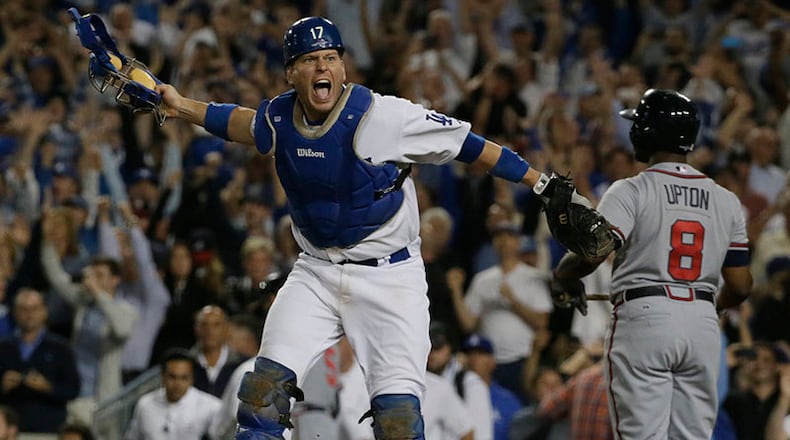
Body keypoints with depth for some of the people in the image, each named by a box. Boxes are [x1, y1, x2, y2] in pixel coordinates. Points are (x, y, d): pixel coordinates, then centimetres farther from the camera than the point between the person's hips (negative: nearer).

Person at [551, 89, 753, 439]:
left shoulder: (631, 191, -5)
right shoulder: (726, 201, 9)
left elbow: (593, 252, -17)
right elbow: (739, 285, 8)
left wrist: (562, 276, 4)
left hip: (644, 317, -4)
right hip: (703, 325, 4)